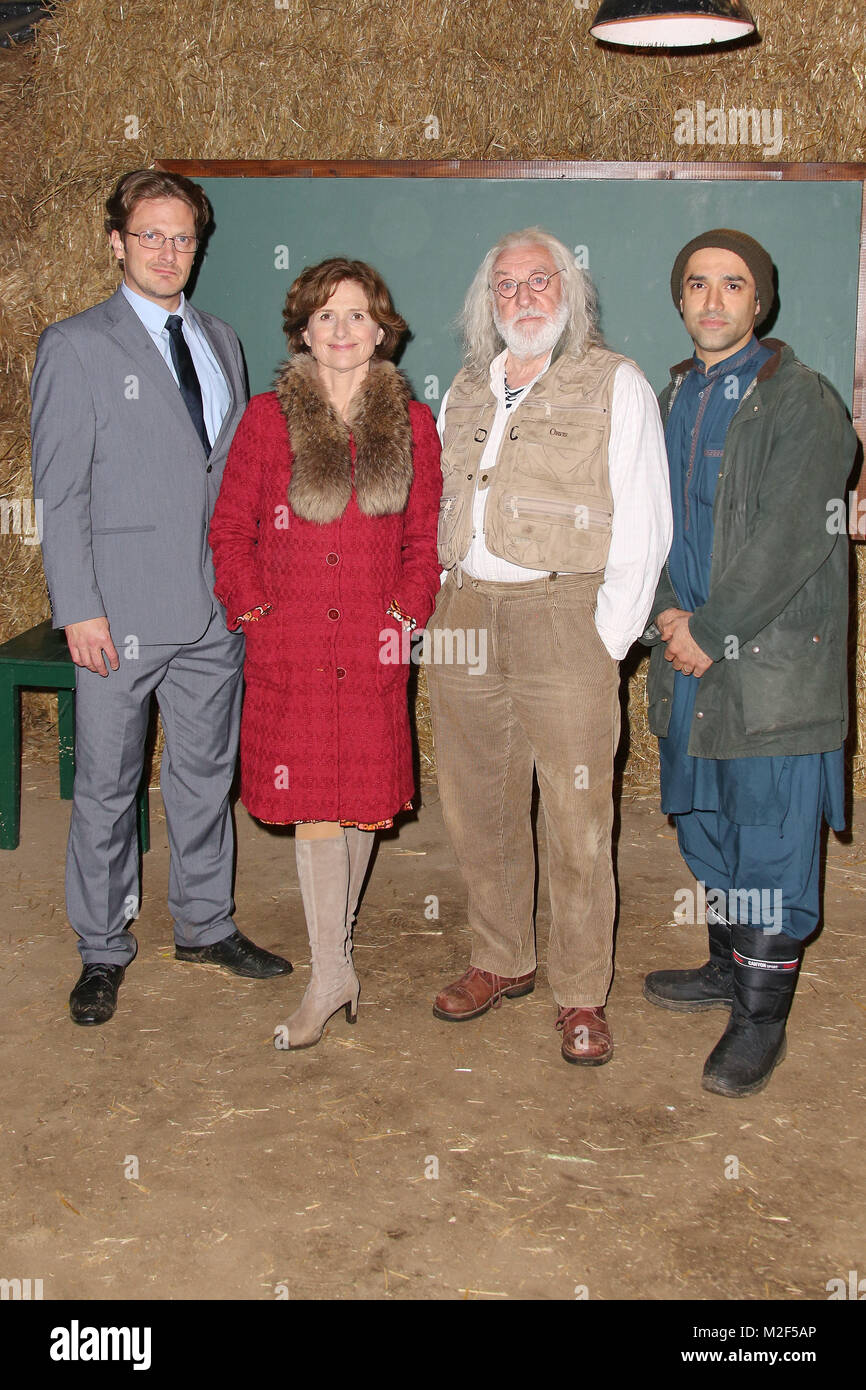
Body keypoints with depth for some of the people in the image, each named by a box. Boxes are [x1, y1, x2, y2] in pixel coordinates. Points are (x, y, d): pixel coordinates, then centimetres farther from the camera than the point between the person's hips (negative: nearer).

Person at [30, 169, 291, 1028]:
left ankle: (205, 927, 30)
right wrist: (79, 609, -13)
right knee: (107, 785, 4)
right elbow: (59, 489, -6)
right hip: (124, 608, -5)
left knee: (206, 772, 14)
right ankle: (102, 952, 19)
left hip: (215, 605, 5)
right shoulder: (75, 346, -2)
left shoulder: (222, 343, 14)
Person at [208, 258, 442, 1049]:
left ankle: (335, 948, 28)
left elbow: (425, 537, 10)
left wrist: (408, 615, -1)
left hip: (373, 652, 2)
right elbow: (231, 530, 4)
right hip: (290, 650, -1)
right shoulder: (269, 419, 2)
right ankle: (332, 972, 6)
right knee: (313, 803, -3)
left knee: (364, 798, 7)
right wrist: (257, 614, -4)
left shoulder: (412, 424, 6)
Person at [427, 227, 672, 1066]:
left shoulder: (615, 384, 2)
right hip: (464, 616, 5)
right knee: (476, 808, 10)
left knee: (576, 819, -3)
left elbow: (642, 525, -4)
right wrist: (440, 606, 10)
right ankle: (501, 962, 27)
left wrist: (608, 637, -10)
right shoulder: (466, 389, 17)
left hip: (563, 612, -5)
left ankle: (581, 995, 11)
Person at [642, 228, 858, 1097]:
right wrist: (666, 612, -4)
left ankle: (763, 1015, 12)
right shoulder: (671, 399, 14)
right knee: (706, 824, 18)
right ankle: (729, 967, 36)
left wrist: (713, 631, -16)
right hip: (690, 661, 7)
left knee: (770, 838, 0)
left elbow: (790, 538, -16)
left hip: (773, 659, -7)